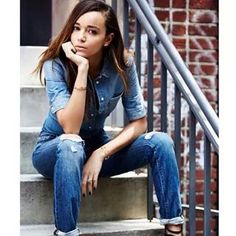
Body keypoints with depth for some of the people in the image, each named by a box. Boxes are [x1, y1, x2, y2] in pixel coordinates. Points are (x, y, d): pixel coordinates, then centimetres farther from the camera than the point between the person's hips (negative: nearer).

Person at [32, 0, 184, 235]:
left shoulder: (122, 64, -15)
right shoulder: (56, 64, -23)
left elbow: (138, 122, -10)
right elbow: (70, 129, -34)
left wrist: (101, 154, -23)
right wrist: (82, 69, -38)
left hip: (97, 146, 3)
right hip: (54, 149, -3)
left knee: (160, 142, -19)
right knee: (71, 145, -39)